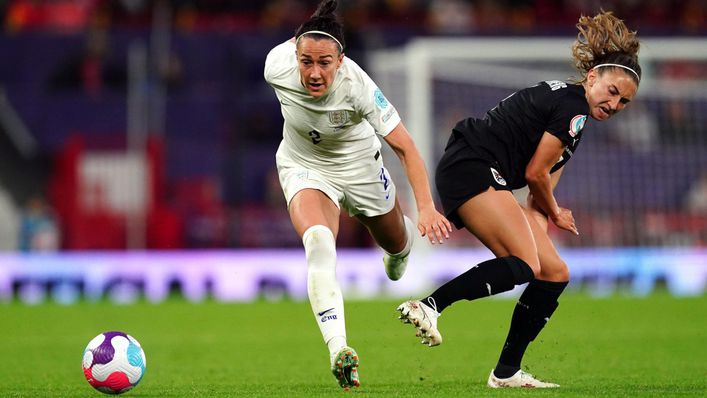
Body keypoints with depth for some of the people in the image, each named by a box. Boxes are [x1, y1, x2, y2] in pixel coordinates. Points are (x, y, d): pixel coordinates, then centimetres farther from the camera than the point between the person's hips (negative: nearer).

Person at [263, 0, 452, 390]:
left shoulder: (356, 85, -36)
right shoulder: (278, 66, -31)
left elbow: (405, 147, -34)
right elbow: (285, 44, -4)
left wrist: (426, 207, -43)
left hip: (359, 165, 0)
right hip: (304, 168, 0)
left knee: (395, 242, 22)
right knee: (318, 241, -30)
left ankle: (398, 254, 65)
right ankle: (338, 350, -38)